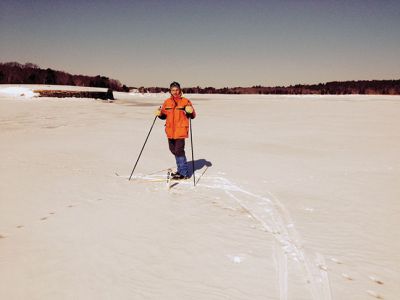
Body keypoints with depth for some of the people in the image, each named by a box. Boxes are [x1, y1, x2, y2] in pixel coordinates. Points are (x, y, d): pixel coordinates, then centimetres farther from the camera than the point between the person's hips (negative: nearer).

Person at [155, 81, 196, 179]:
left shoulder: (185, 101, -3)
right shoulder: (167, 102, 8)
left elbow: (193, 116, -2)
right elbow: (164, 115, 15)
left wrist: (191, 111, -23)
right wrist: (159, 114, -6)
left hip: (180, 131, -6)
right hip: (170, 131, 6)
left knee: (179, 151, -10)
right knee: (173, 150, 15)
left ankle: (184, 173, 2)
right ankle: (181, 170, 33)